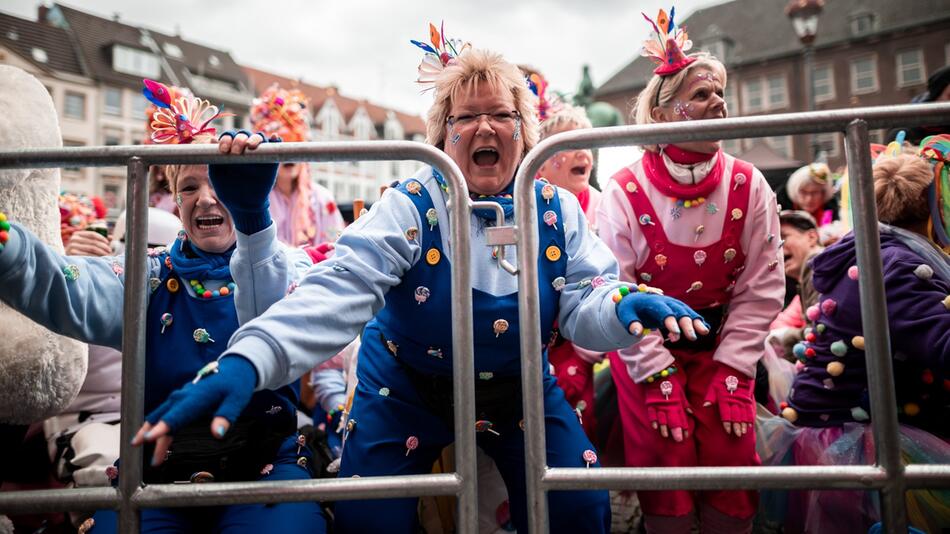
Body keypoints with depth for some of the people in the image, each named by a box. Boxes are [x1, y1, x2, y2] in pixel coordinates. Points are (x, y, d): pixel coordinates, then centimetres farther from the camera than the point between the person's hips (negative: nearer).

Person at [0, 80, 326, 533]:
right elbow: (71, 293, -12)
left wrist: (252, 215, -39)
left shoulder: (287, 266, 1)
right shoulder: (151, 275, 8)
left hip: (265, 463, -2)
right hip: (158, 466, 3)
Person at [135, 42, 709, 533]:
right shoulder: (410, 208, -17)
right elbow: (338, 292, -30)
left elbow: (583, 303, -10)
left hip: (521, 388, 3)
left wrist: (627, 306, -36)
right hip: (408, 387, -1)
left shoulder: (557, 212, -7)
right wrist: (246, 361, -46)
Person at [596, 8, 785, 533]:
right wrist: (659, 380, -15)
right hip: (646, 348, -2)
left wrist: (732, 372, -9)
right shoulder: (624, 194, -15)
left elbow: (761, 289, -5)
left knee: (732, 460, 0)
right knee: (666, 463, -2)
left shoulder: (748, 186, -6)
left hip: (720, 346, 3)